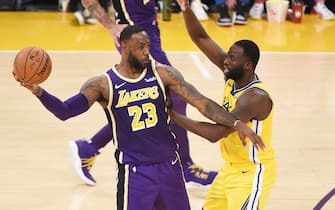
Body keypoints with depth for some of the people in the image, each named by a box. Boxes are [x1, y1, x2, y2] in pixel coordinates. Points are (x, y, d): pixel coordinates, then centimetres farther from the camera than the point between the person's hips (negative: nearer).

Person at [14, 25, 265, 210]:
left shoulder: (162, 73, -5)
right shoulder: (103, 84, -10)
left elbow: (201, 101, -8)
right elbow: (65, 111, -19)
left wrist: (236, 123, -19)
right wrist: (38, 91, -37)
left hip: (169, 164, 3)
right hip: (133, 171, -3)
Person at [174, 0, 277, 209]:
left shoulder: (255, 97, -29)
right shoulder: (234, 76, -5)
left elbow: (215, 133, -33)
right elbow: (201, 38, -4)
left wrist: (174, 115, -27)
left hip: (252, 173, -9)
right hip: (231, 167, 9)